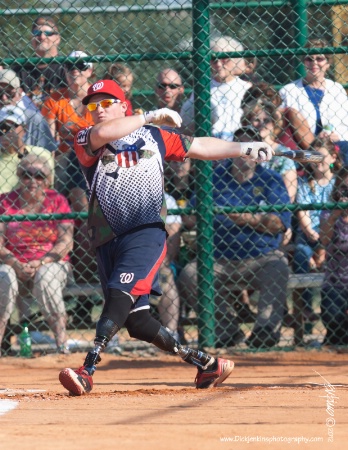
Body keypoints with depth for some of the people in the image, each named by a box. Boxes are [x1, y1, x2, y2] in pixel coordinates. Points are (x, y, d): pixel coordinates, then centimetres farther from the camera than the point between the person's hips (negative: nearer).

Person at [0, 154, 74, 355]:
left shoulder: (57, 201, 4)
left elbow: (66, 242, -5)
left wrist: (40, 262, -19)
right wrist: (16, 264, -19)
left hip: (52, 263, -1)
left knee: (45, 277, -35)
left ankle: (62, 342, -33)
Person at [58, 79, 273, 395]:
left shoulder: (154, 137, 16)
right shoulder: (85, 141, 10)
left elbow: (199, 147, 24)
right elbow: (102, 134, -12)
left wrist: (243, 149, 18)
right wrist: (150, 117, -5)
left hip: (147, 232, -2)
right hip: (108, 240, 2)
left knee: (120, 295, -24)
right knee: (136, 321, -1)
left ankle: (87, 371, -33)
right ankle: (205, 362, 13)